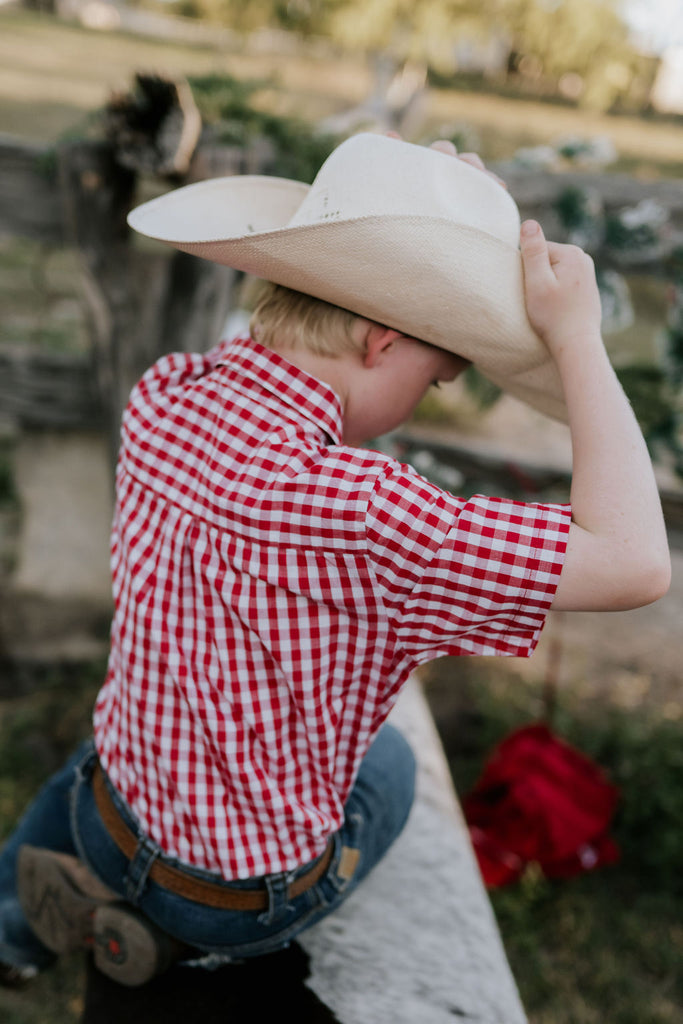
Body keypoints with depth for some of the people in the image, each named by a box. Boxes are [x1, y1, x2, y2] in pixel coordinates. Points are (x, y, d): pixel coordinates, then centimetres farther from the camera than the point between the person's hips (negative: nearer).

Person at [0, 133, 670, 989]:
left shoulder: (163, 398, -17)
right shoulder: (345, 507, -39)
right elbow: (635, 562, -37)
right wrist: (577, 336, -29)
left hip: (116, 802, 6)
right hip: (242, 899, -5)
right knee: (387, 765, 28)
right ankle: (187, 927, 15)